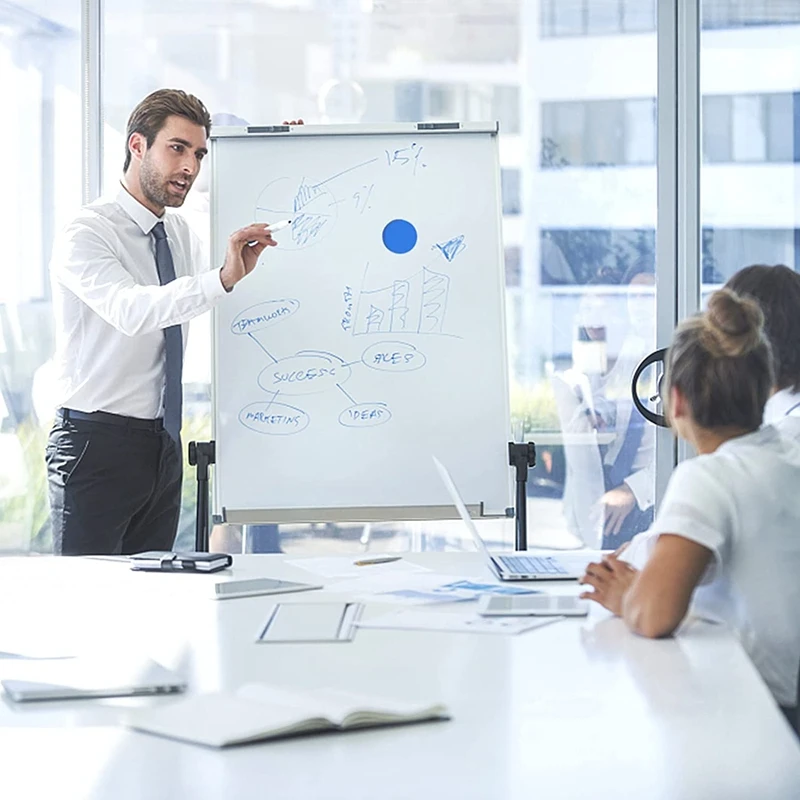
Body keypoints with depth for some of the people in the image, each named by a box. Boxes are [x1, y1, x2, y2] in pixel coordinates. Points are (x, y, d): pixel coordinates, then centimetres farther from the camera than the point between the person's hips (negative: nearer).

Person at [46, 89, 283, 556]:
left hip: (163, 445, 7)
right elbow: (131, 310, -32)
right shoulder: (85, 236, -12)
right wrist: (223, 279, -42)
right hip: (97, 443, -7)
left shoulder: (180, 234, 11)